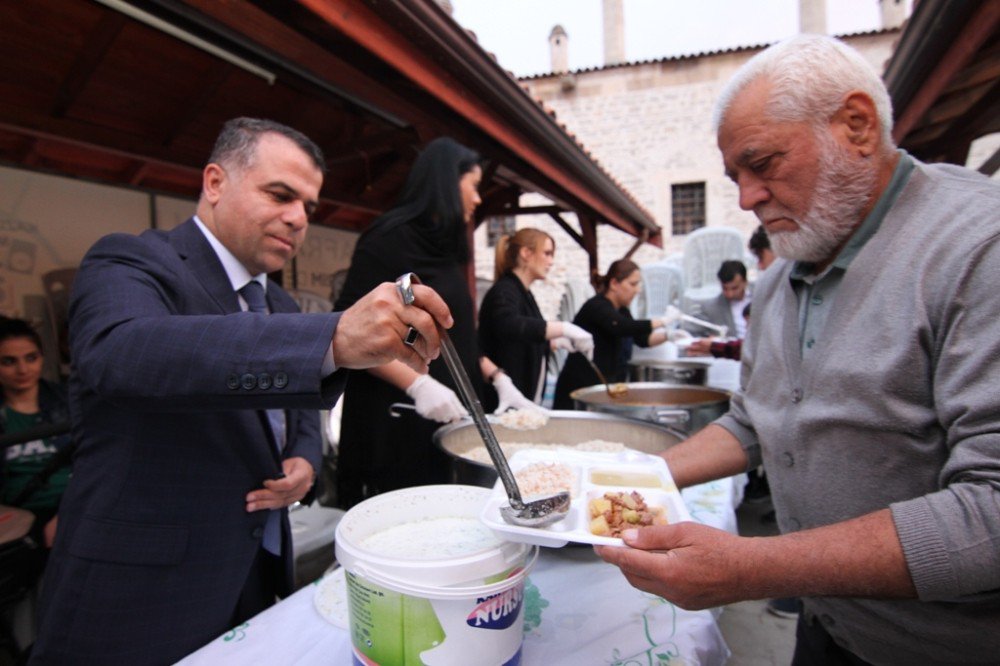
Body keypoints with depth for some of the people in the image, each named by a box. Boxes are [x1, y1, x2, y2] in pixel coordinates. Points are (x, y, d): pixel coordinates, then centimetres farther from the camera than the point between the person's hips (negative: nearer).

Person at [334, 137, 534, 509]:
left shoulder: (443, 245, 14)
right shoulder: (389, 238, -10)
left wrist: (497, 378, 10)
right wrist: (418, 384, -24)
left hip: (447, 417, 8)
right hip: (398, 419, -8)